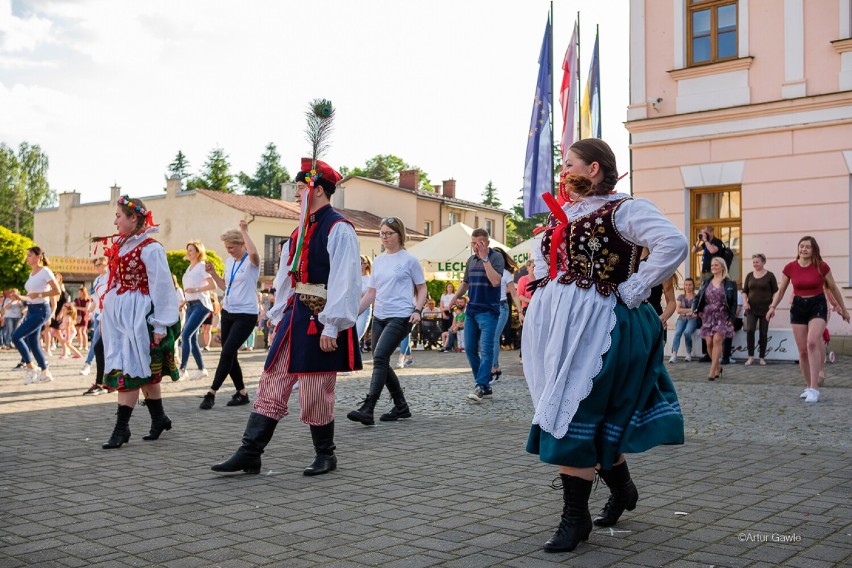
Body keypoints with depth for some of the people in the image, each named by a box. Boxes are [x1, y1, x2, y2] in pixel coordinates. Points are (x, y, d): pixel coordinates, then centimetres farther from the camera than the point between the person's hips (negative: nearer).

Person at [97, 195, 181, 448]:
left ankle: (121, 428, -3)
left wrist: (160, 325, -14)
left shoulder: (150, 248, -11)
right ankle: (159, 418, 24)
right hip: (117, 314, 8)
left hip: (137, 315, -8)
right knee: (144, 372, 13)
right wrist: (105, 317, 14)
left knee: (130, 371, -7)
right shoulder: (119, 245, 13)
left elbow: (161, 286, -13)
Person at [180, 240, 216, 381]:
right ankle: (201, 369, 13)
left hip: (200, 304, -8)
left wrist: (195, 290, -20)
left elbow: (213, 286, -13)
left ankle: (182, 369, -19)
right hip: (191, 305, 8)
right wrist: (185, 301, 12)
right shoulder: (189, 268, 17)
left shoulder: (202, 266, -5)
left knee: (185, 335, -18)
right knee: (192, 338, 5)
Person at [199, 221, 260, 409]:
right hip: (228, 312, 8)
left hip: (246, 314, -8)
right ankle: (241, 393, 19)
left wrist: (244, 231, -26)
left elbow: (253, 253, -37)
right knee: (229, 355, 9)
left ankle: (211, 393, -9)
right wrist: (213, 273, 6)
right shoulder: (229, 261, 11)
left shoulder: (251, 261, -11)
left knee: (227, 352, -13)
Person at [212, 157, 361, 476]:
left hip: (320, 320, -9)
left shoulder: (338, 229, -12)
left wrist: (331, 327, -21)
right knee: (273, 383, 7)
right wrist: (279, 317, 17)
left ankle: (325, 455, 19)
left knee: (316, 391, 1)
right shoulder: (302, 230, 15)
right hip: (296, 315, 9)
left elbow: (344, 281, -18)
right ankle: (250, 453, 10)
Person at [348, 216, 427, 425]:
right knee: (381, 363, 7)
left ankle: (367, 410, -23)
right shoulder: (378, 261, 14)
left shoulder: (409, 260, -2)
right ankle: (401, 407, 22)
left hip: (400, 317, -7)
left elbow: (422, 288, 2)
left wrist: (418, 310, -13)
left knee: (380, 358, -20)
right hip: (379, 317, 7)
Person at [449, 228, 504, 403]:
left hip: (488, 311, -7)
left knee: (486, 349, -13)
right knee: (470, 349, 6)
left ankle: (480, 386, -18)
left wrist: (484, 258, -19)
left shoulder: (496, 257, -7)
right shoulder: (471, 260, 12)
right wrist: (455, 298, 8)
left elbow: (495, 281, -21)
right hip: (471, 310, 7)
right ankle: (485, 386, 16)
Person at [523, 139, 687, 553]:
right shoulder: (562, 214, 16)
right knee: (563, 415, 13)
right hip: (556, 327, 8)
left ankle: (576, 518, 2)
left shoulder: (622, 210, -8)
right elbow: (544, 257, 34)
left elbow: (674, 244, -21)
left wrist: (632, 290, -19)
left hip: (595, 327, -8)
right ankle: (622, 488, 35)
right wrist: (542, 293, 17)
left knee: (573, 417, -10)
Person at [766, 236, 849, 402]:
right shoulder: (790, 268, -1)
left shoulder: (822, 267, -7)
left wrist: (843, 308, 15)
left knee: (812, 342, -25)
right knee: (802, 350, 3)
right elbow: (781, 290, 10)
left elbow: (833, 288, 7)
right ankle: (808, 386, 20)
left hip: (818, 305, -3)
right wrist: (773, 307, -4)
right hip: (798, 307, 3)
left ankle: (814, 388, -24)